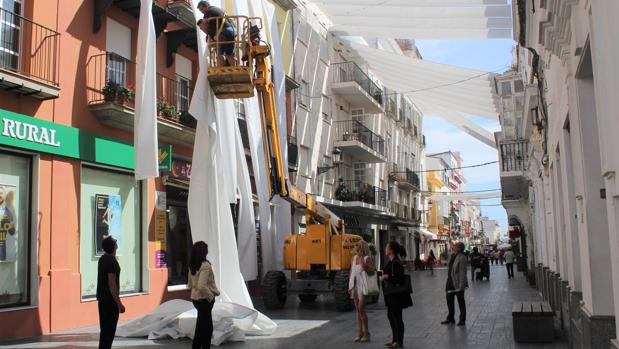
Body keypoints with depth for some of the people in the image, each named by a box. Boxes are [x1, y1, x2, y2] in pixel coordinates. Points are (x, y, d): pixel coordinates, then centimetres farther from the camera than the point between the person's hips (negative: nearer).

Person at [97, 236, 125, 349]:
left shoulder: (102, 259, 10)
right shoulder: (112, 261, -18)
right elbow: (112, 284, -21)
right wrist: (119, 303, -20)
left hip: (102, 298, 9)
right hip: (110, 299, -9)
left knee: (105, 328, 15)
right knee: (109, 330, -4)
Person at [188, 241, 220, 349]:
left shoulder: (192, 266, 5)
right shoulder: (205, 266, -21)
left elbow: (190, 284, 14)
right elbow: (202, 286, -30)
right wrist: (211, 296, -15)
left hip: (195, 298, 9)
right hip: (204, 299, -9)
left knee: (208, 326, 20)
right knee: (201, 328, 2)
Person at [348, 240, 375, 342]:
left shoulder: (367, 258, -7)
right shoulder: (354, 258, 13)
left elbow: (372, 271, -14)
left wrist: (364, 265, -23)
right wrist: (350, 285, 14)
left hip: (363, 286, -7)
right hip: (354, 285, 7)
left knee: (361, 309, -10)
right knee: (358, 310, 9)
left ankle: (366, 333, -1)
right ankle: (360, 332, 15)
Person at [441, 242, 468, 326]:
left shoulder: (461, 257, -18)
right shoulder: (453, 256, 9)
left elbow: (462, 272, -22)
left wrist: (461, 285, -25)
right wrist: (448, 283, 19)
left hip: (458, 284, -9)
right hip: (451, 283, 9)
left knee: (461, 302, 6)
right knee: (449, 301, 16)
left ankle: (462, 320, 18)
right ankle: (450, 318, 29)